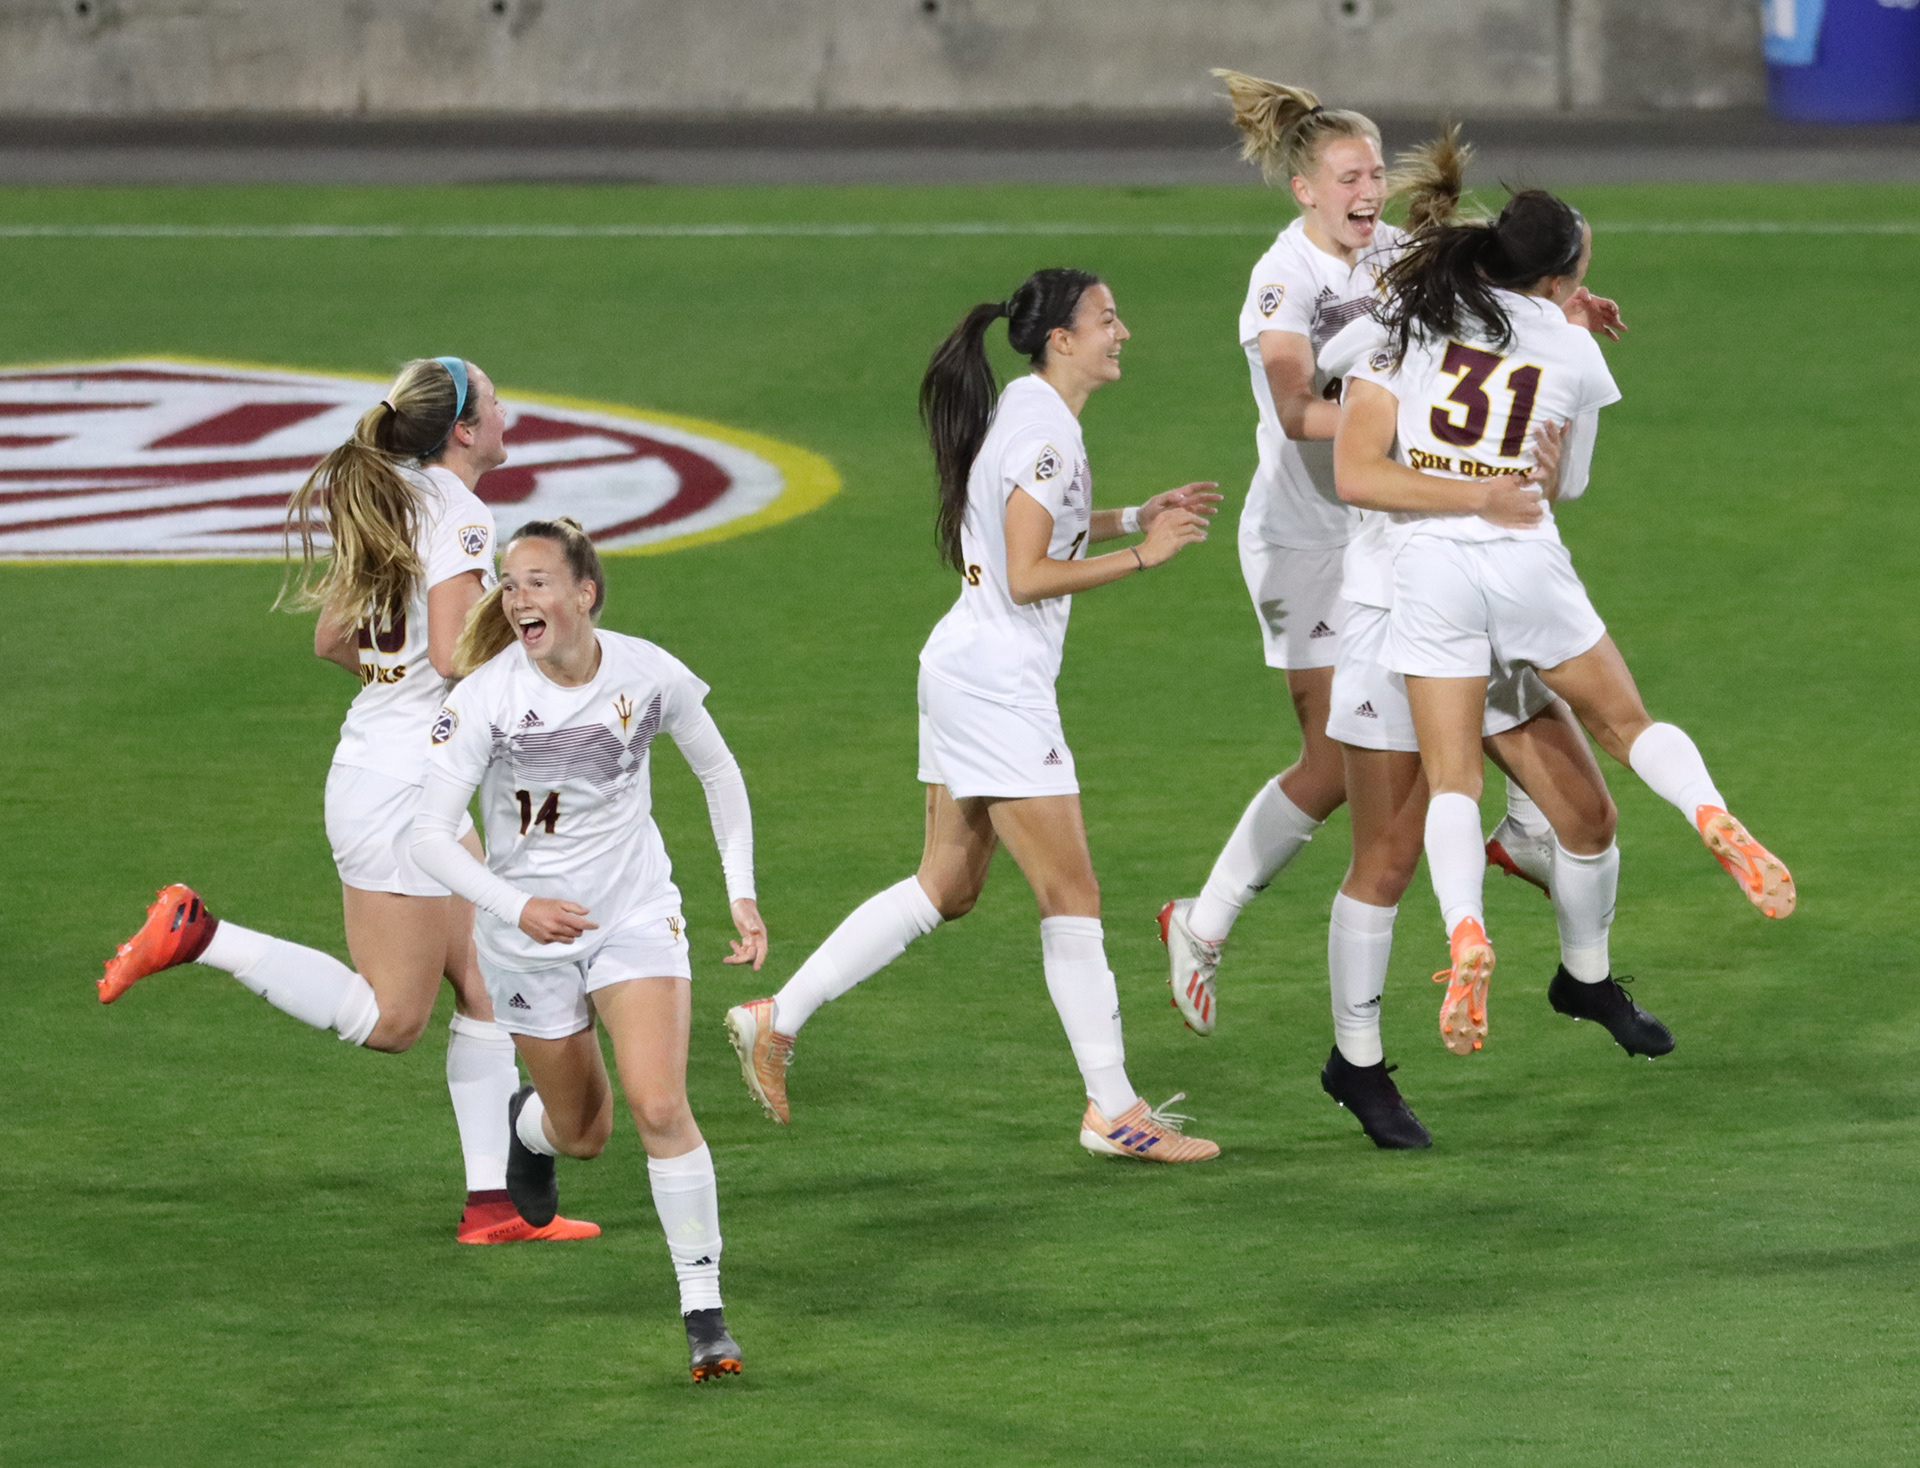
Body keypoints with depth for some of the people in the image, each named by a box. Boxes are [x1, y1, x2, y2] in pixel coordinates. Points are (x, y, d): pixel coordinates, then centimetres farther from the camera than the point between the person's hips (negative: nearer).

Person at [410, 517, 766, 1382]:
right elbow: (430, 835, -20)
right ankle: (527, 1123, 52)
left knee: (660, 1106, -18)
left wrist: (742, 894, 2)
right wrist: (518, 906, -35)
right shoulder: (486, 696, -20)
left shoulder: (648, 675, -14)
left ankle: (704, 1310, -8)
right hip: (529, 932, 0)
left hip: (637, 918, 0)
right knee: (582, 1133, 12)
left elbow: (717, 769, 6)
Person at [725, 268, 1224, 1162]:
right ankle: (1113, 1110, -3)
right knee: (1072, 893, -6)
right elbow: (1028, 576, -21)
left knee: (947, 887, 14)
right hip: (998, 682, -10)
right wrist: (1140, 555, -17)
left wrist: (1136, 517, 19)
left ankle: (777, 1020, 16)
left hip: (966, 675, 10)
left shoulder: (1031, 413, 13)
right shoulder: (1043, 432, -18)